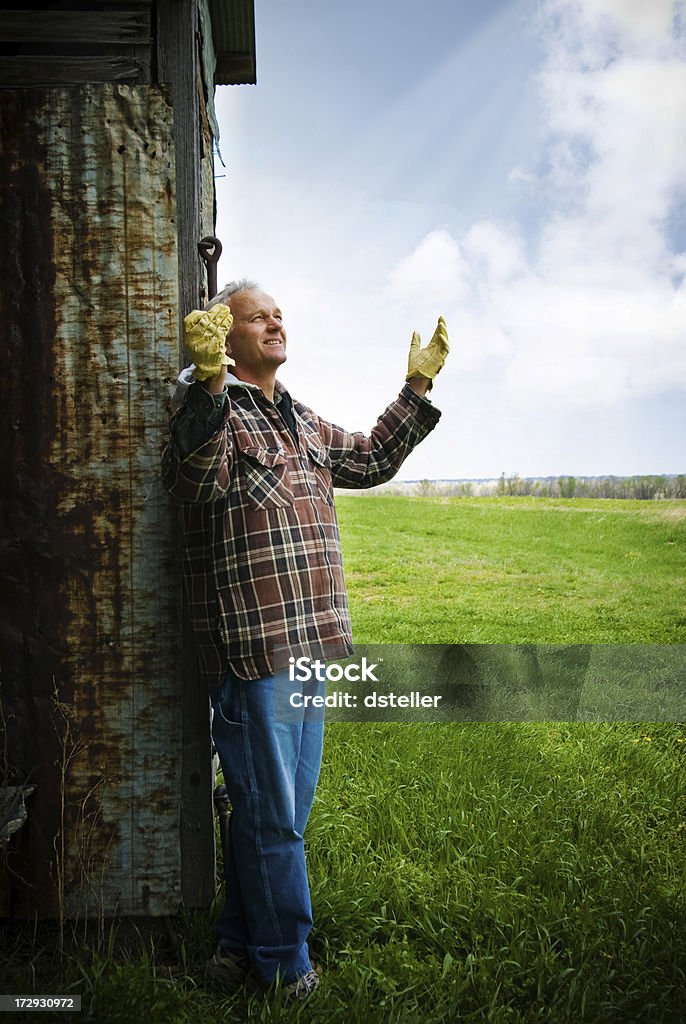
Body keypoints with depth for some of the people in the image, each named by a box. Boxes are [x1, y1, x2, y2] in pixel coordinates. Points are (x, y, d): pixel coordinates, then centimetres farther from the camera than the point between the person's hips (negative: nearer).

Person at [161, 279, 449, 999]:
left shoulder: (301, 422, 19)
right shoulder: (210, 408, -6)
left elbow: (369, 460, 31)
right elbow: (196, 479, -27)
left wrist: (417, 387, 28)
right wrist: (210, 381, -41)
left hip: (307, 642, 8)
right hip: (249, 649, -8)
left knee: (285, 808, 17)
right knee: (270, 813, 3)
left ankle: (240, 941, 35)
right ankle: (284, 964, 23)